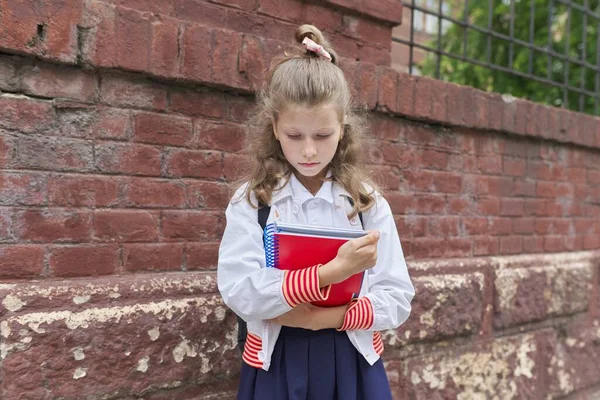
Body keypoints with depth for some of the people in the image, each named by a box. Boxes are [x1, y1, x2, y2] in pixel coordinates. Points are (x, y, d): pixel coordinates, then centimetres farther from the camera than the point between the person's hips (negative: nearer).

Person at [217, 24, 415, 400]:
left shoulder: (369, 202, -3)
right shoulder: (251, 201, -6)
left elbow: (397, 300, -4)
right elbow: (239, 292, -17)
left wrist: (327, 317, -19)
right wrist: (333, 272, -27)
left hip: (353, 365, 1)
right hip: (277, 366, -1)